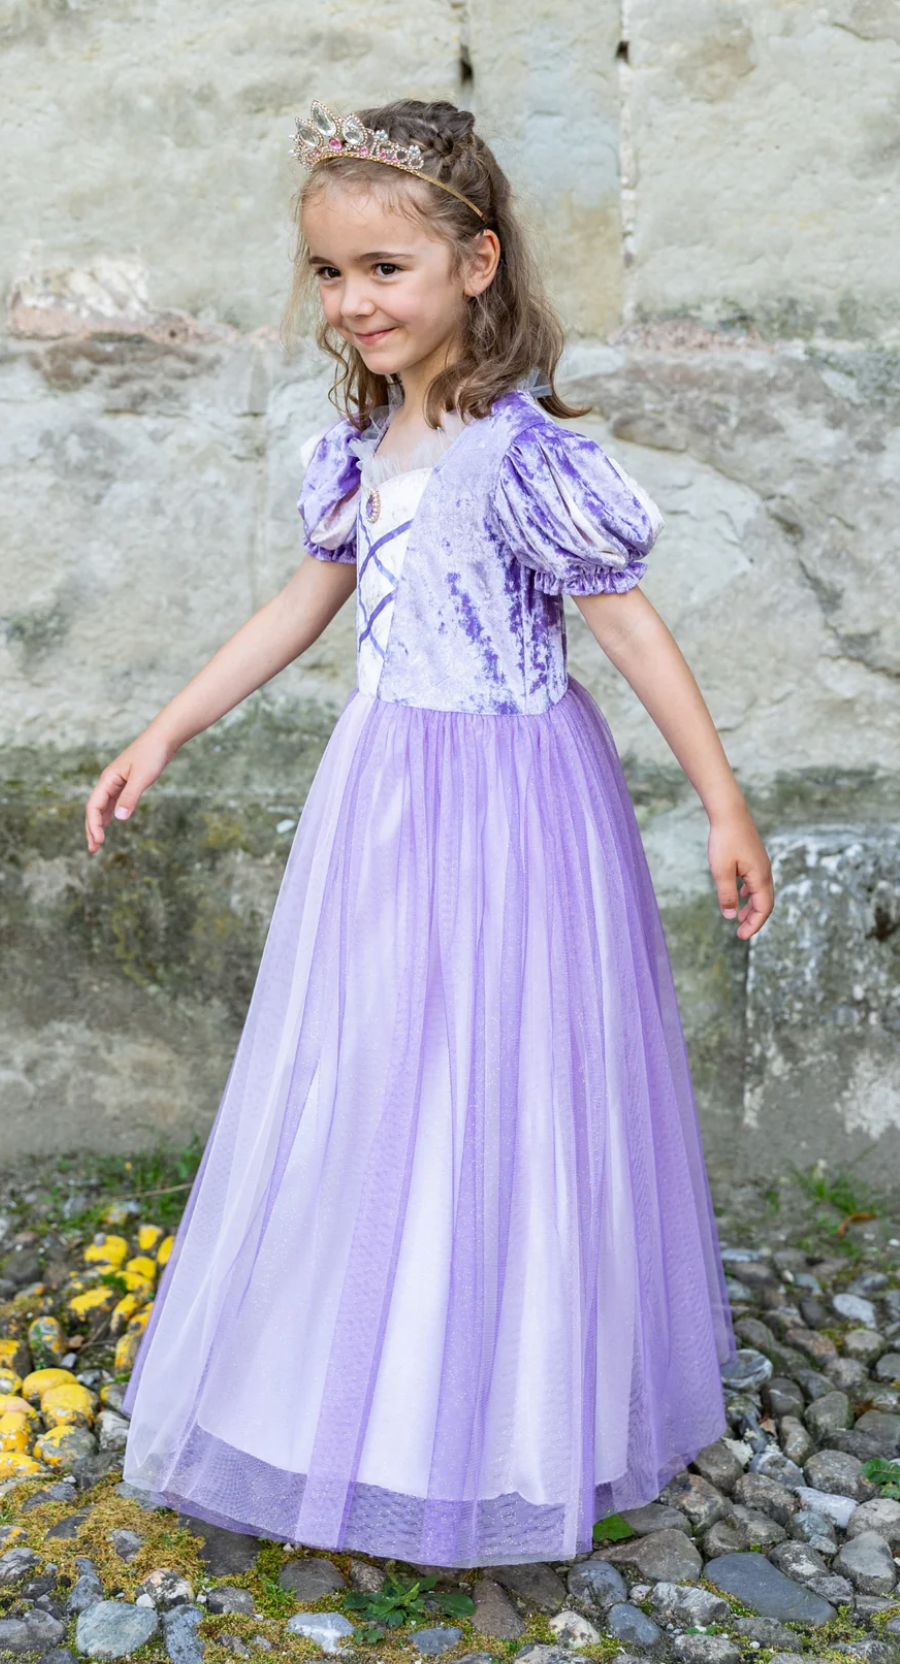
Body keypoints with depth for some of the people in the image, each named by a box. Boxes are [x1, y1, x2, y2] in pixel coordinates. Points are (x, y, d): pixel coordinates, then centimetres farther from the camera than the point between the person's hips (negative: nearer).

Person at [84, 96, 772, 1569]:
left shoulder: (523, 454, -18)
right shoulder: (359, 444, 4)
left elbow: (630, 630, -14)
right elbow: (311, 599, 14)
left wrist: (725, 809, -10)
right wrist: (165, 737, 16)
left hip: (508, 798, -7)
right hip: (381, 786, 8)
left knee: (498, 1096, 5)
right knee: (364, 1089, 17)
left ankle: (500, 1430, 27)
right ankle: (367, 1393, 38)